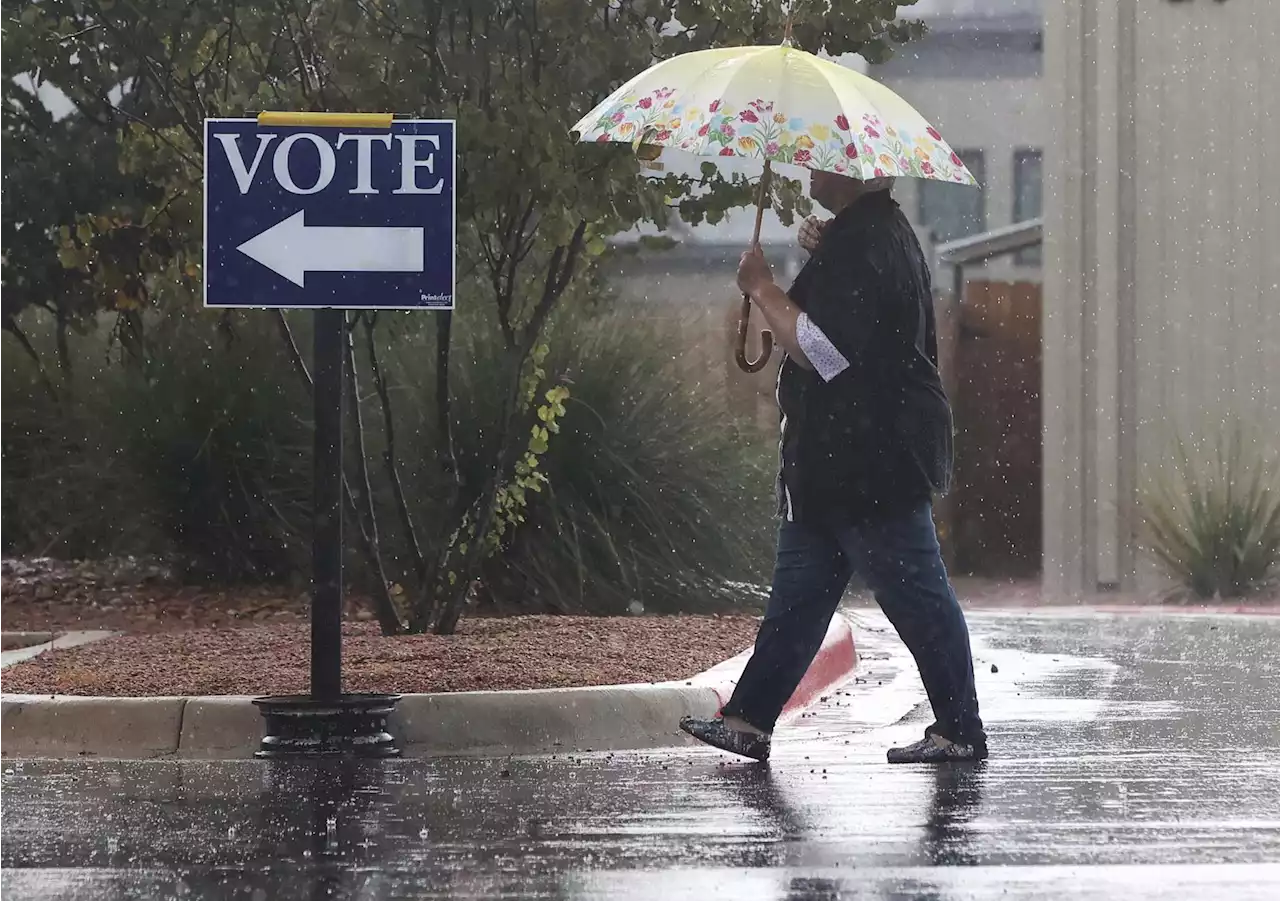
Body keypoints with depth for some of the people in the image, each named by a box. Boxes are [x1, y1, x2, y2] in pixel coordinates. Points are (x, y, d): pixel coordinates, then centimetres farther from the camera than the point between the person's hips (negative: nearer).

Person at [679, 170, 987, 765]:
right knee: (799, 590, 12)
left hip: (875, 463, -11)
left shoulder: (863, 244, -21)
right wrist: (818, 251, 10)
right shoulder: (879, 230, 13)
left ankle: (961, 732, 3)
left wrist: (762, 289, -13)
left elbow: (820, 351, -25)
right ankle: (749, 719, 16)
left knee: (917, 599, -3)